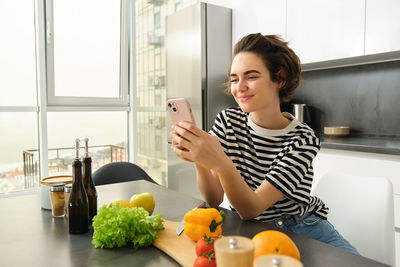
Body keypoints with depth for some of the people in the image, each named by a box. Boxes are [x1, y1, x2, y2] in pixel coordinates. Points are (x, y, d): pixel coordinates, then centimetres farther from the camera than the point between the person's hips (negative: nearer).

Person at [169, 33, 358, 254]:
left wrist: (221, 163, -43)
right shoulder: (228, 121, -6)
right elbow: (215, 200, -11)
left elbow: (251, 209, -24)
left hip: (302, 231, -2)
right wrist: (199, 159, -31)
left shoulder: (303, 139, -14)